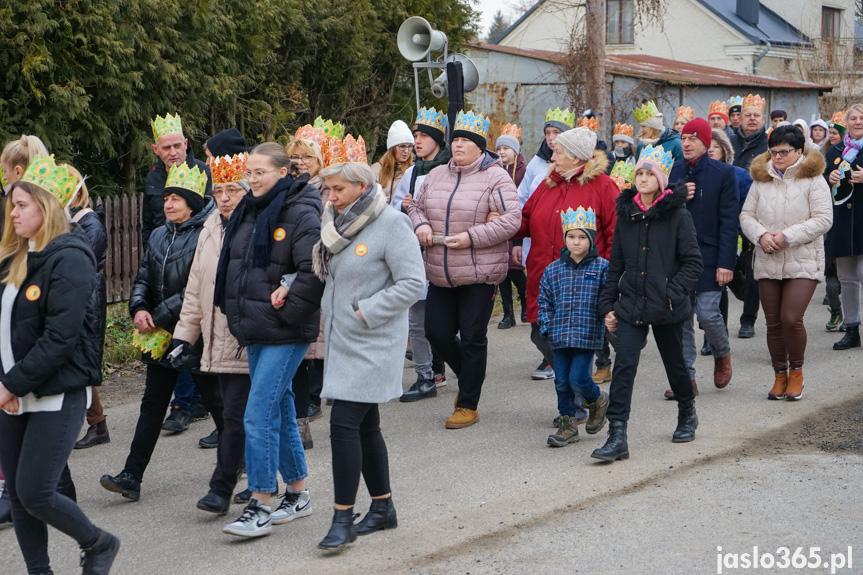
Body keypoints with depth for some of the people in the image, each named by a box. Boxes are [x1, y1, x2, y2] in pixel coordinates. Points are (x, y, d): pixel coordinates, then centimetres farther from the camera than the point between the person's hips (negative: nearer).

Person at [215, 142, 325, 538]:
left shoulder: (301, 214, -13)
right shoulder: (248, 211, 12)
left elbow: (315, 271, -20)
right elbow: (234, 264, 23)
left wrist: (286, 308, -17)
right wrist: (237, 313, 13)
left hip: (286, 333, -9)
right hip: (255, 330, 9)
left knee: (259, 416, -11)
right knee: (280, 411, 16)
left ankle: (260, 506, -4)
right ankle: (298, 494, 27)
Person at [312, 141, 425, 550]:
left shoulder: (391, 224, -14)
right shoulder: (335, 223, 8)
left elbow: (413, 283, -17)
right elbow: (318, 271, 18)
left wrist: (365, 312, -18)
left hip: (372, 344, -8)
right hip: (342, 341, 8)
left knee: (344, 424, -12)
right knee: (365, 425, 14)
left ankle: (343, 518, -4)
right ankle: (383, 508, 26)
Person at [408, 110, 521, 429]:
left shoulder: (495, 177, -8)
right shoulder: (436, 175, 11)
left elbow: (512, 220, -15)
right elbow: (416, 206, 21)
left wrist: (471, 237, -21)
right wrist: (420, 225, -3)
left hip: (479, 274, -6)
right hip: (441, 275, 6)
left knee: (472, 338, -1)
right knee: (436, 332, 7)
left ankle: (468, 406, 11)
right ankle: (470, 376, 34)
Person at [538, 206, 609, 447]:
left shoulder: (602, 268, -1)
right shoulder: (553, 270, 7)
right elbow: (544, 300, 11)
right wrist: (547, 326, 2)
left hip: (588, 335, -4)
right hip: (560, 337, 4)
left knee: (578, 379, -8)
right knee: (562, 381, 6)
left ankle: (598, 400, 23)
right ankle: (568, 423, 18)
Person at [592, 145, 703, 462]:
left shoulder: (678, 215, -6)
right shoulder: (625, 215, 6)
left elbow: (692, 263, -6)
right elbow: (616, 265, 12)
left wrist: (672, 294, -17)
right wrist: (608, 305, 8)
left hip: (667, 308, -2)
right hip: (631, 306, 2)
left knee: (674, 363, 14)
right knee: (624, 365, -11)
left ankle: (687, 413, 42)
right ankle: (617, 437, -14)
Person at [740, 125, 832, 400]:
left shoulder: (813, 179, -3)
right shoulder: (761, 179, 8)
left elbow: (823, 219, -9)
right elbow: (746, 215, 9)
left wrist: (788, 237, -17)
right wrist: (761, 235, -11)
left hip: (803, 261, -4)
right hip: (767, 262, 4)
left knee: (791, 318, -13)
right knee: (773, 322, 6)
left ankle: (796, 371, 10)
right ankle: (780, 375, 22)